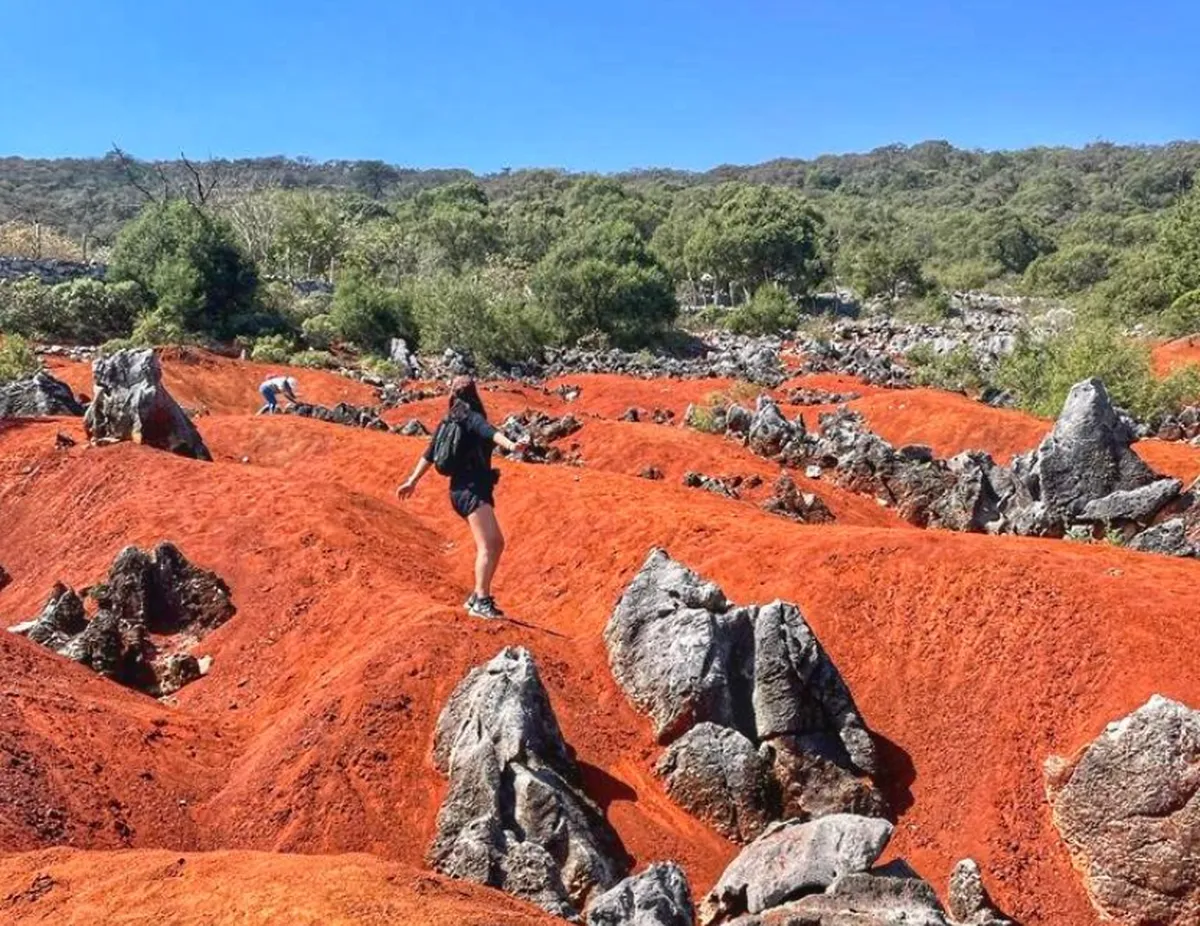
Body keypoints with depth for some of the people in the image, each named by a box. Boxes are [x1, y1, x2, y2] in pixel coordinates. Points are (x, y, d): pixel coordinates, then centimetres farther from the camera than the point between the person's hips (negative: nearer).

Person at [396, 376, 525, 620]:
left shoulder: (450, 422, 16)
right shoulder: (471, 418, -7)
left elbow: (429, 453, 23)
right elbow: (489, 432, -30)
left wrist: (413, 480, 33)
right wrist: (510, 444, -48)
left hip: (464, 490, 9)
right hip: (472, 491, -9)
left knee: (496, 544, 13)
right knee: (488, 545, -18)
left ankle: (478, 597, 17)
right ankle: (481, 602, -25)